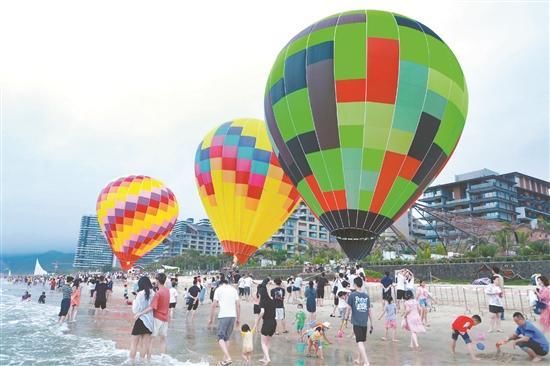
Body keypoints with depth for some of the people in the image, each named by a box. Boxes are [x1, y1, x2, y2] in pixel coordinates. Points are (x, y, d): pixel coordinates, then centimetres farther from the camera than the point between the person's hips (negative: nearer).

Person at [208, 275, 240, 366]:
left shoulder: (218, 289, 3)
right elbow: (238, 305, 9)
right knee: (227, 338, 17)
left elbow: (214, 305, -5)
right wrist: (238, 319, 15)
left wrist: (211, 319, 2)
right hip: (233, 316, 5)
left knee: (221, 338, -1)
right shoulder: (234, 289, 14)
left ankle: (228, 358, -17)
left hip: (223, 316, -5)